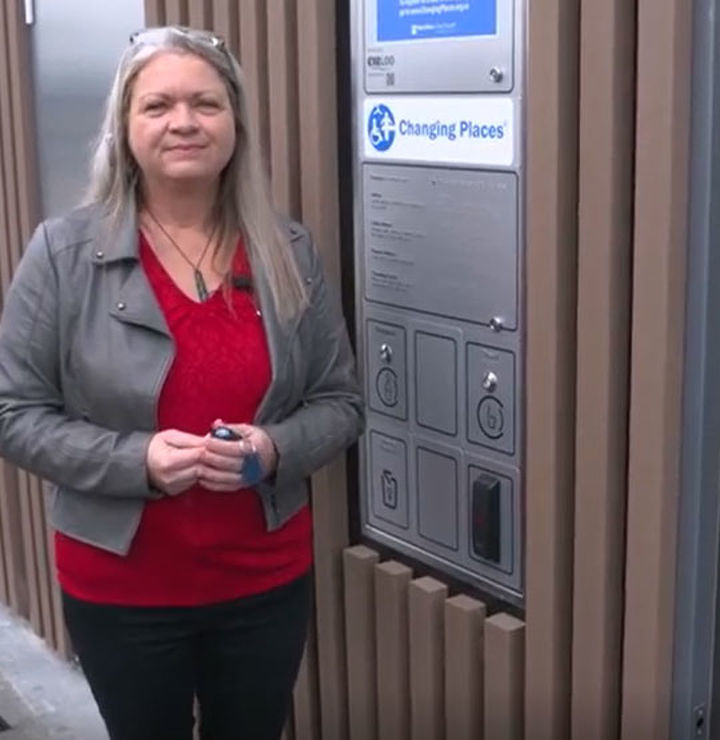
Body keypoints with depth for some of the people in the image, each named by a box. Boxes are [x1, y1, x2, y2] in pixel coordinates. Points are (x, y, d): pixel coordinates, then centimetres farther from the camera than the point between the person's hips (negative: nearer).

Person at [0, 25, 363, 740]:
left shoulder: (288, 253, -2)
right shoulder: (63, 252, -9)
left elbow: (339, 402, 2)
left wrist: (274, 450, -18)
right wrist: (137, 459, -22)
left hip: (267, 580, 2)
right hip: (119, 588, -2)